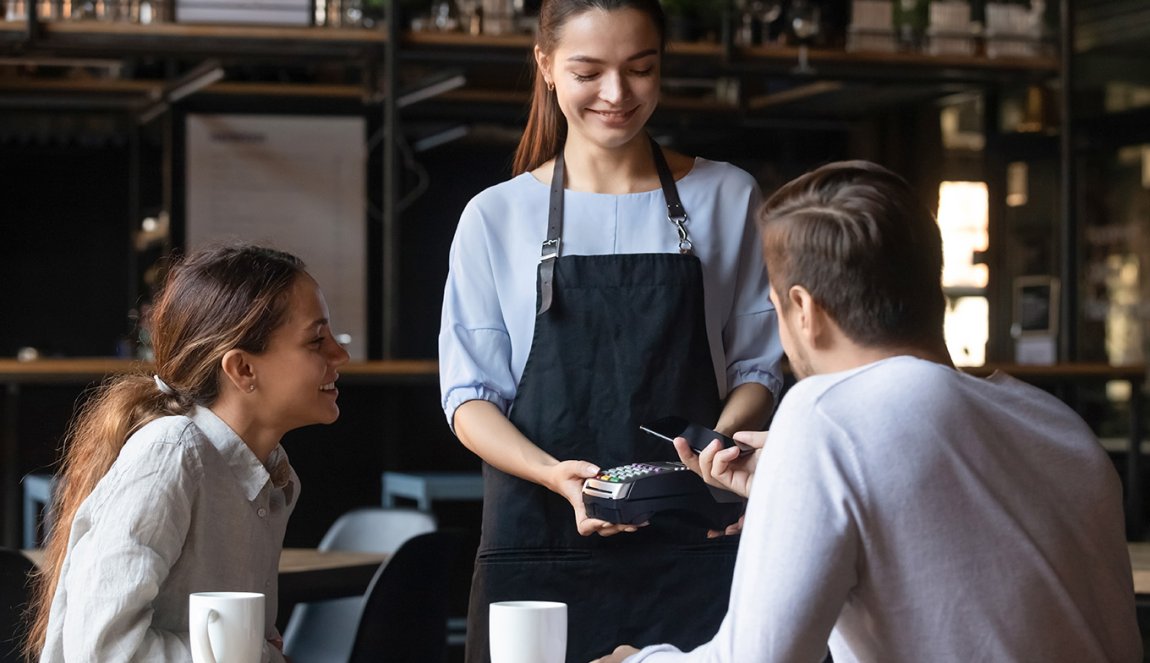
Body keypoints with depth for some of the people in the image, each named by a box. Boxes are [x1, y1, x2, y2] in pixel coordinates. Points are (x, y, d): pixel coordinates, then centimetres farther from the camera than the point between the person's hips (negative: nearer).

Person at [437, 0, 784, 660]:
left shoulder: (728, 199, 8)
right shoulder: (496, 217, 6)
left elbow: (757, 366, 9)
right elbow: (470, 395, 4)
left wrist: (717, 445, -14)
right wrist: (554, 474, -16)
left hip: (694, 543, 0)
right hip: (540, 539, 0)